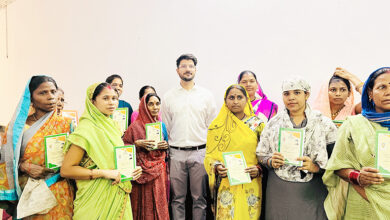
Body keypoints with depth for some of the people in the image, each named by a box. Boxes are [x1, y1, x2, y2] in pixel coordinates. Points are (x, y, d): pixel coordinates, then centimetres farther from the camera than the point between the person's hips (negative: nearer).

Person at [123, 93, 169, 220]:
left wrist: (166, 146, -1)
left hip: (159, 170, 4)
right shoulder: (136, 126, -6)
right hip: (143, 171, -4)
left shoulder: (162, 125, 10)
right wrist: (137, 144, -18)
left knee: (159, 203, 8)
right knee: (145, 205, 0)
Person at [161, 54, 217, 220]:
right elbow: (164, 127, 10)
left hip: (200, 152, 0)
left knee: (199, 198, 7)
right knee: (177, 198, 9)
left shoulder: (206, 95, 6)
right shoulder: (169, 97, 7)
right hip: (176, 153, 1)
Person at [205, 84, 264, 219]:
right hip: (226, 184, 0)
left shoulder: (258, 124, 3)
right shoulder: (217, 126, 3)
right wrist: (217, 167, -13)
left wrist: (258, 169, -11)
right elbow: (210, 155, 5)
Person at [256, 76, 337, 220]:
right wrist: (271, 161, -9)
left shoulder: (324, 124, 1)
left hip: (311, 193, -1)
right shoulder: (273, 123, 7)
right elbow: (261, 154, 10)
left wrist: (316, 167, -16)